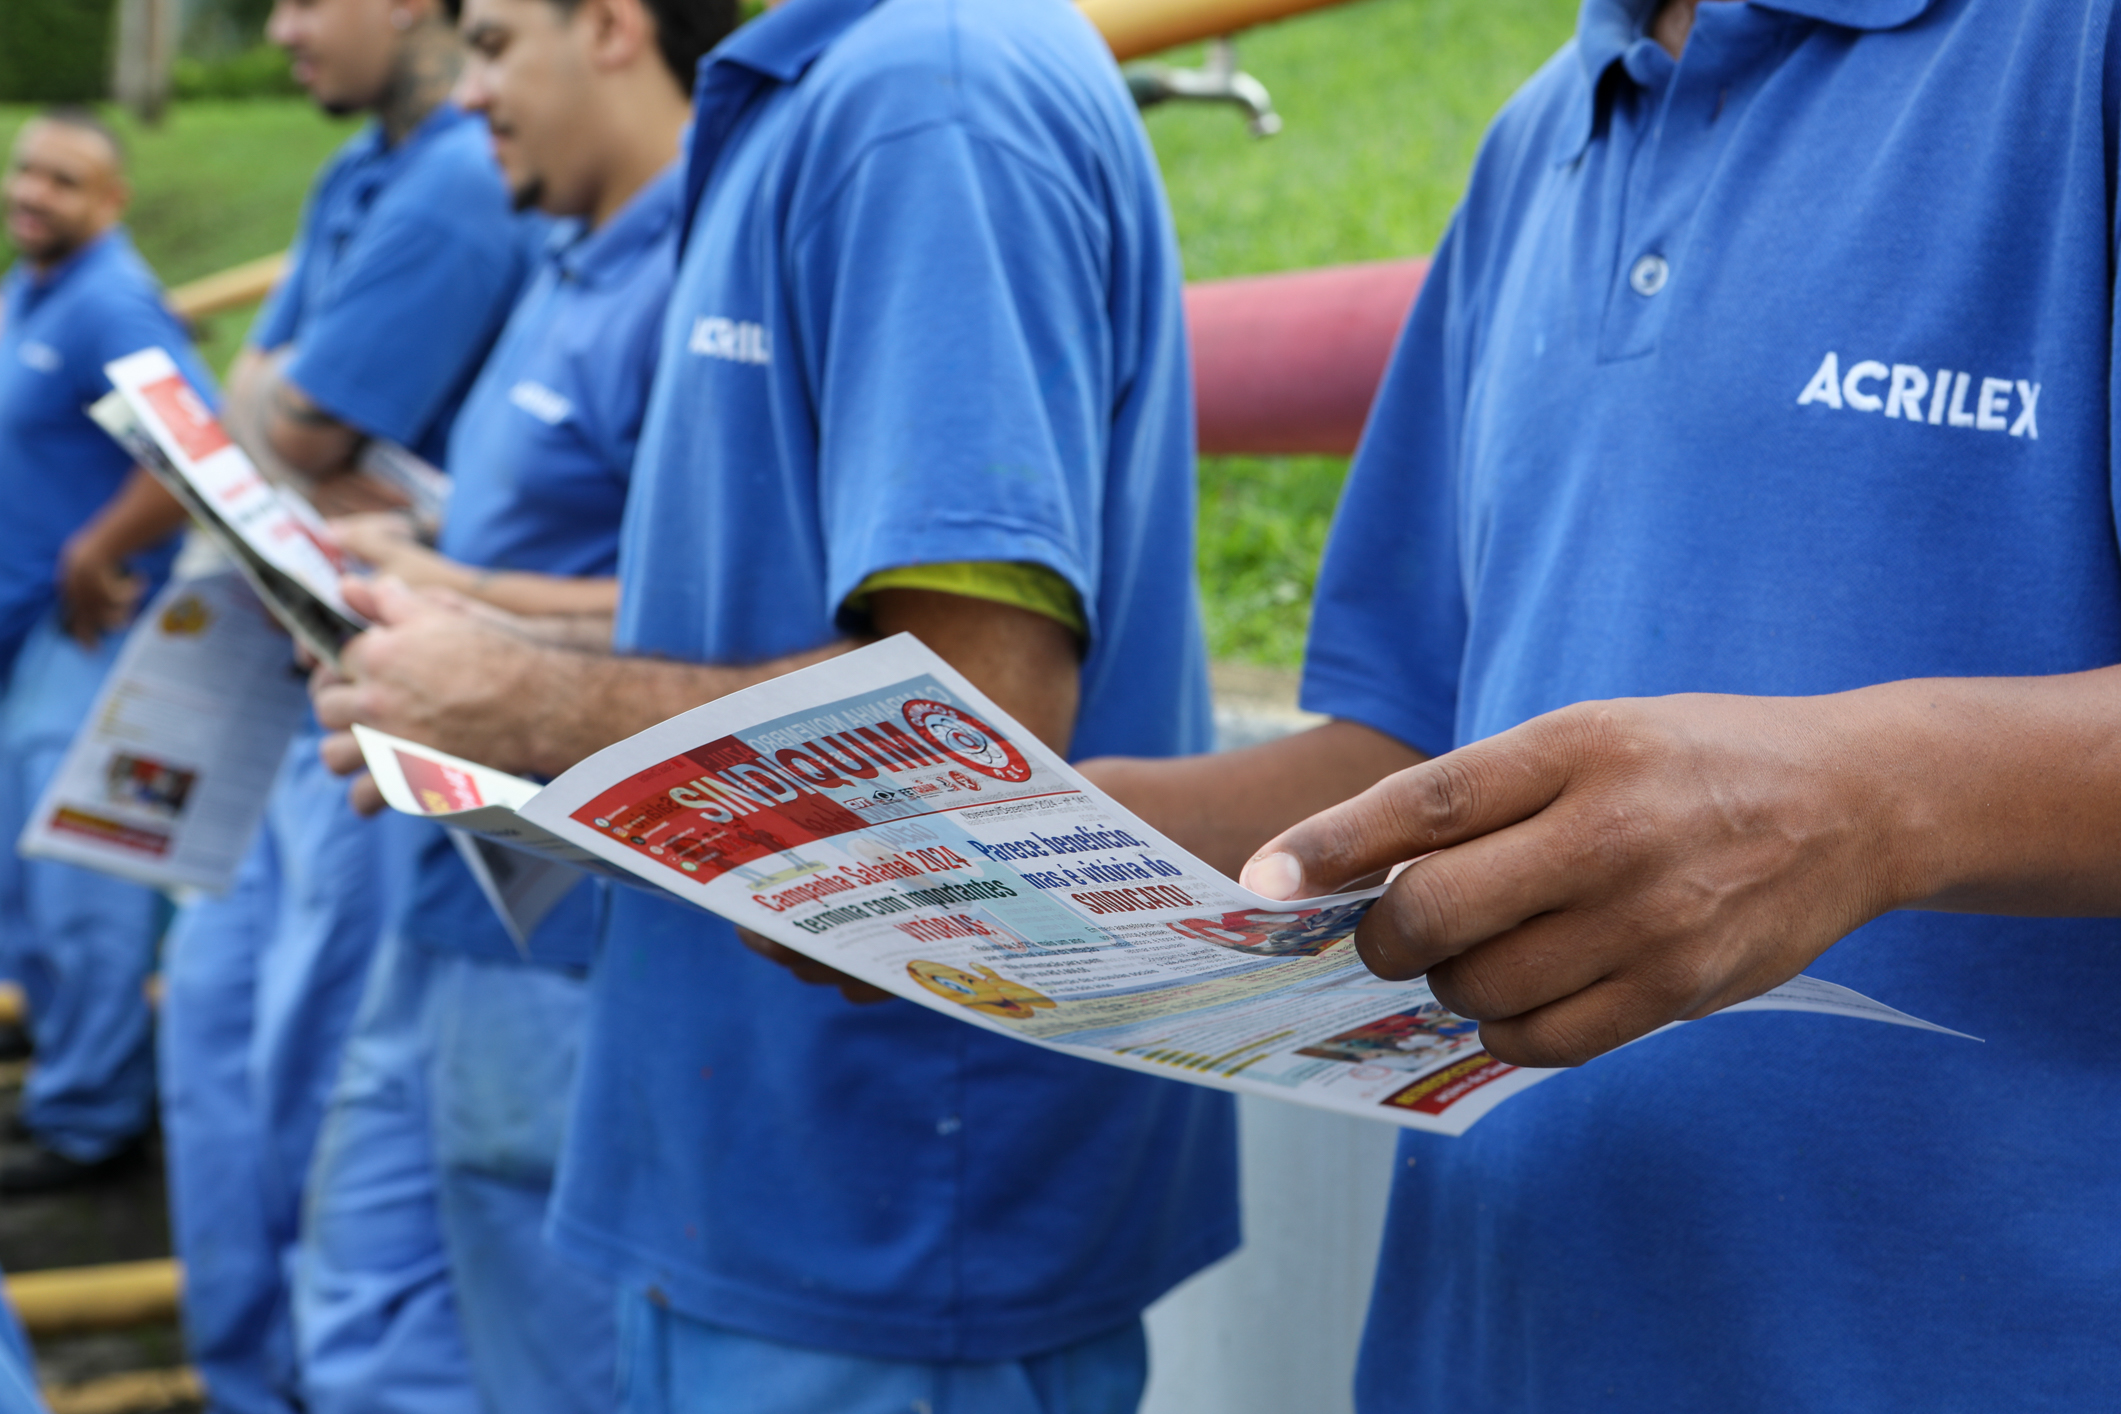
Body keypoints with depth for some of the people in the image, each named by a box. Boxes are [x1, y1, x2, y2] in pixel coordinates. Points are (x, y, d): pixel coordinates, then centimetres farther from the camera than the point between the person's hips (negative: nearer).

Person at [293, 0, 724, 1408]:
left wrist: (449, 593, -17)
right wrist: (401, 559, 7)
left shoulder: (703, 277, -18)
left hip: (571, 951, -10)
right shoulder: (572, 271, 14)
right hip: (459, 918, 10)